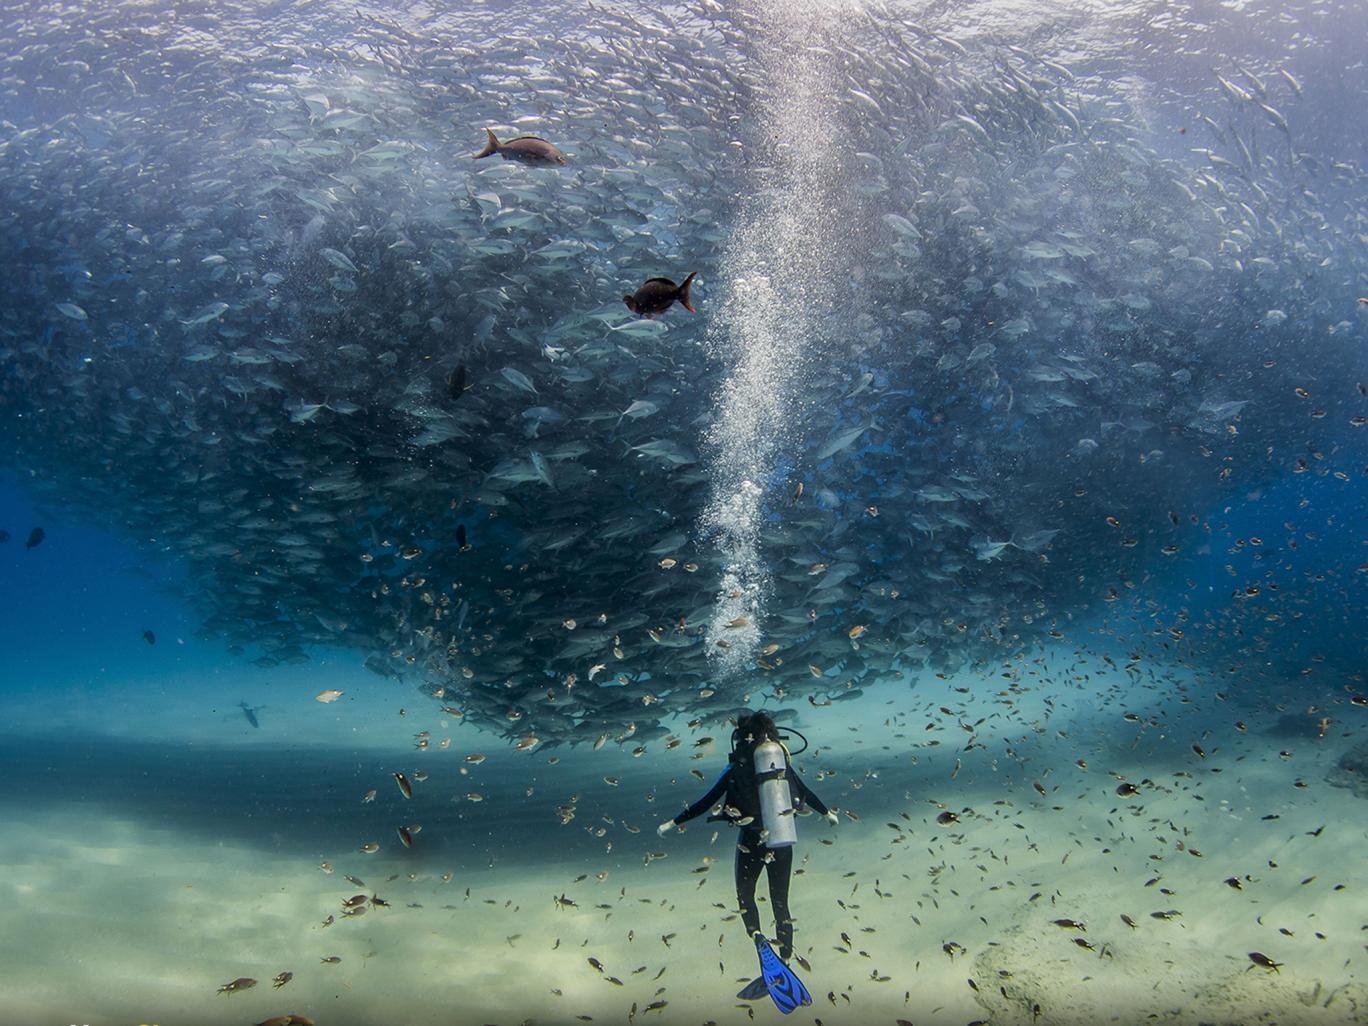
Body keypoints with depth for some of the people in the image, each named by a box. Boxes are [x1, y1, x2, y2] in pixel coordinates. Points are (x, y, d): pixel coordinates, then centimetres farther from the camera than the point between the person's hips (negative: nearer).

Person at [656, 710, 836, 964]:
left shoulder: (736, 769, -6)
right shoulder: (783, 762, 3)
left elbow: (706, 803, -4)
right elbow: (806, 793, 14)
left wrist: (673, 823, 6)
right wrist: (828, 813, 31)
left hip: (752, 841, -3)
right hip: (783, 840, 3)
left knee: (745, 896, 19)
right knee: (780, 902, 17)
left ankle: (758, 938, -7)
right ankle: (786, 961, 17)